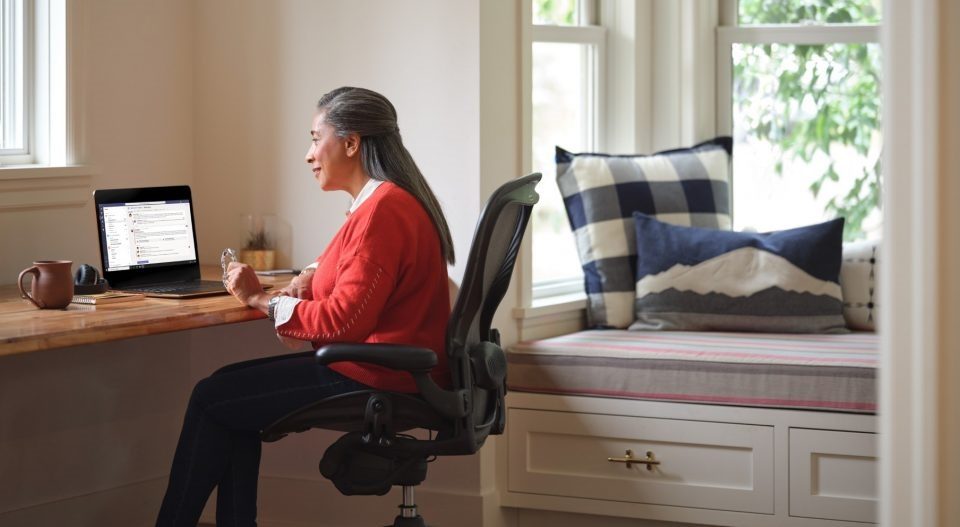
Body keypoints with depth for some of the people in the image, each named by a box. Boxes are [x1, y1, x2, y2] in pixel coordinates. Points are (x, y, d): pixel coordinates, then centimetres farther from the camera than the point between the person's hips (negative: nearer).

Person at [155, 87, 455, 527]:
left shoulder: (382, 210, -20)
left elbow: (343, 320, -23)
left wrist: (261, 299, -12)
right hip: (384, 366, 11)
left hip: (373, 377, -11)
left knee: (211, 399, -3)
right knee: (232, 385, 13)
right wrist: (313, 280, 7)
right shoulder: (388, 199, 13)